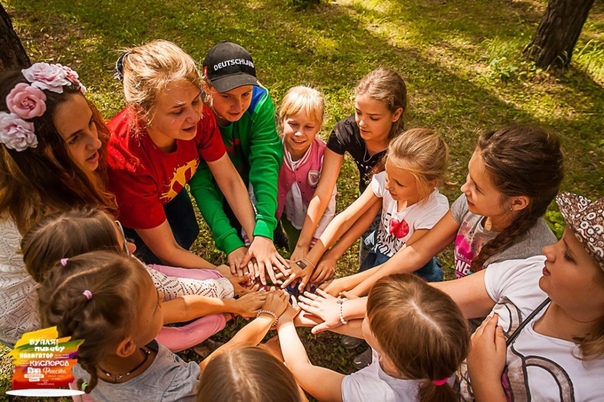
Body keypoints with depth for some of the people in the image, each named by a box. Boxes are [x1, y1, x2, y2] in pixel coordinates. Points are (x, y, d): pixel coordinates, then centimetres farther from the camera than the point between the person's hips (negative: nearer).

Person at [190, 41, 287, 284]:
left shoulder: (260, 102, -28)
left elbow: (265, 164, -35)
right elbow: (202, 184, -32)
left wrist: (264, 233, -46)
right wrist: (231, 243, -44)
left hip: (247, 177, 1)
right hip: (220, 189, 0)